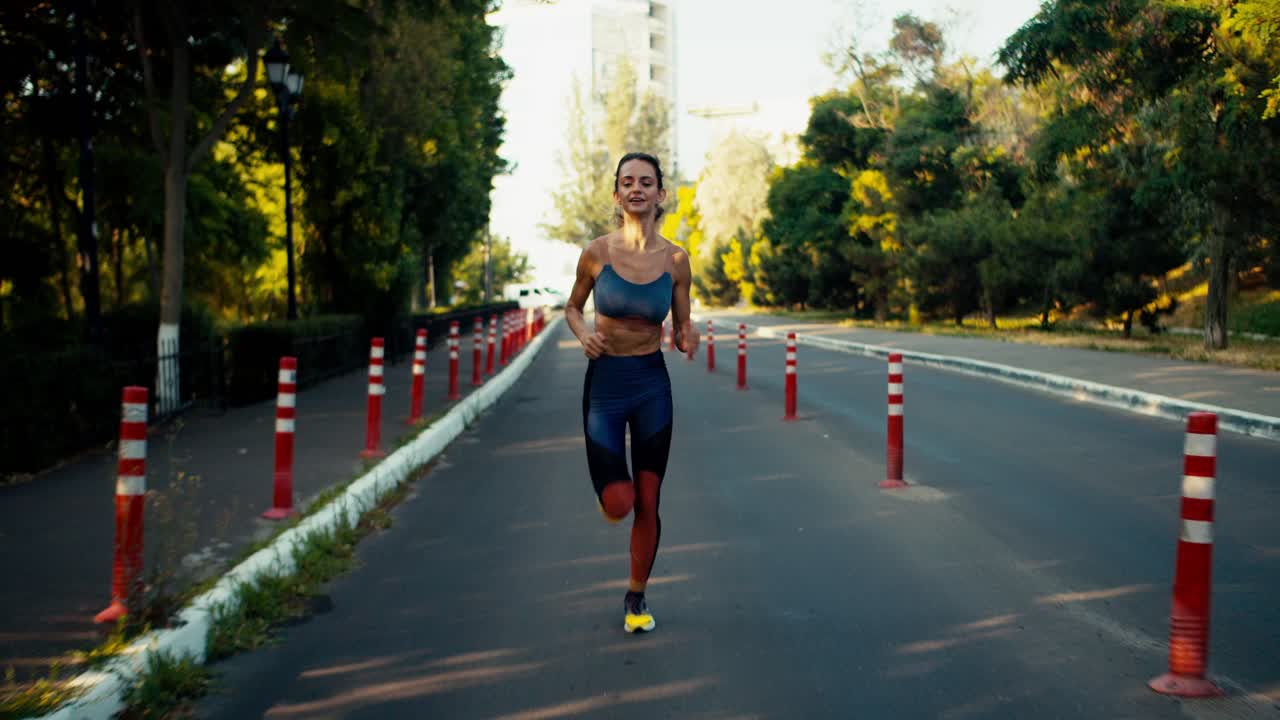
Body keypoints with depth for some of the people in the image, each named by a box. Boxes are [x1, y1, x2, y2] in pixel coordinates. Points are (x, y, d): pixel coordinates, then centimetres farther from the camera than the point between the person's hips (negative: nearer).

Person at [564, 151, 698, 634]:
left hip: (652, 384, 2)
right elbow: (572, 307, 8)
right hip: (604, 381, -1)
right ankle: (612, 485, 32)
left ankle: (636, 596, 28)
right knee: (618, 506, -8)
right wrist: (582, 334, -13)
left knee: (648, 503, 6)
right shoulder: (597, 252, -8)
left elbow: (681, 332, 4)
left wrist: (688, 339, -19)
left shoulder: (675, 259, -4)